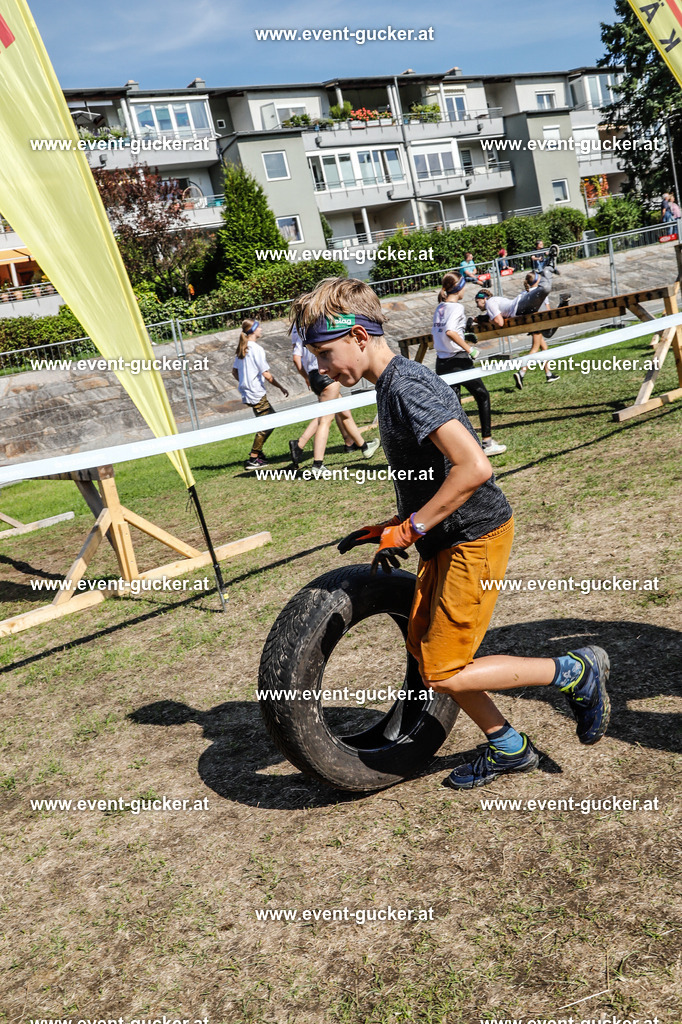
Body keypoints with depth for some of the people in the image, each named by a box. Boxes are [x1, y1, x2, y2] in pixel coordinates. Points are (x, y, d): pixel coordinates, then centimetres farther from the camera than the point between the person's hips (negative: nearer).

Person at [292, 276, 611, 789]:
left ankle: (575, 671, 10)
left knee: (444, 673, -5)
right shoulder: (391, 384, 10)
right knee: (424, 650, 14)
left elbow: (475, 467, -31)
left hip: (474, 536, -10)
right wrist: (393, 529, 12)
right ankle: (509, 748, 30)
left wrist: (407, 530, -24)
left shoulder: (407, 386, -21)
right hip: (447, 538, 10)